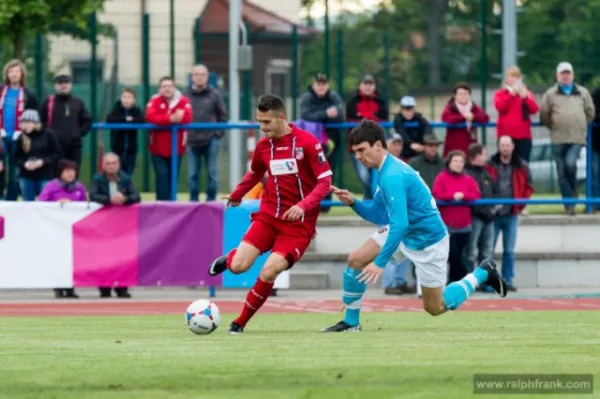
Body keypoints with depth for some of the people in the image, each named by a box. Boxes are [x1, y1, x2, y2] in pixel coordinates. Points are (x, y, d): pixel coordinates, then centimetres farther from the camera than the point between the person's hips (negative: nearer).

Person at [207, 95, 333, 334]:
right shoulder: (263, 145, 4)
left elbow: (325, 181, -14)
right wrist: (236, 196, 33)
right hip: (268, 216, 4)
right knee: (238, 266, -13)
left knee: (269, 273, -20)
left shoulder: (307, 143, -13)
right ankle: (228, 259, 27)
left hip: (298, 223, -4)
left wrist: (303, 206, -27)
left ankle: (241, 323, 1)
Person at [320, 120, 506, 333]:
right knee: (356, 261, -5)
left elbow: (399, 224, -34)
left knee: (435, 308, 4)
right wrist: (353, 202, -8)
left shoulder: (392, 177, -28)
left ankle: (482, 274, 22)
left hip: (428, 241, -9)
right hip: (406, 234, 9)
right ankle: (350, 322, 6)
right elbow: (379, 216, 8)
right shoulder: (388, 169, 3)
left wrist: (380, 263, -35)